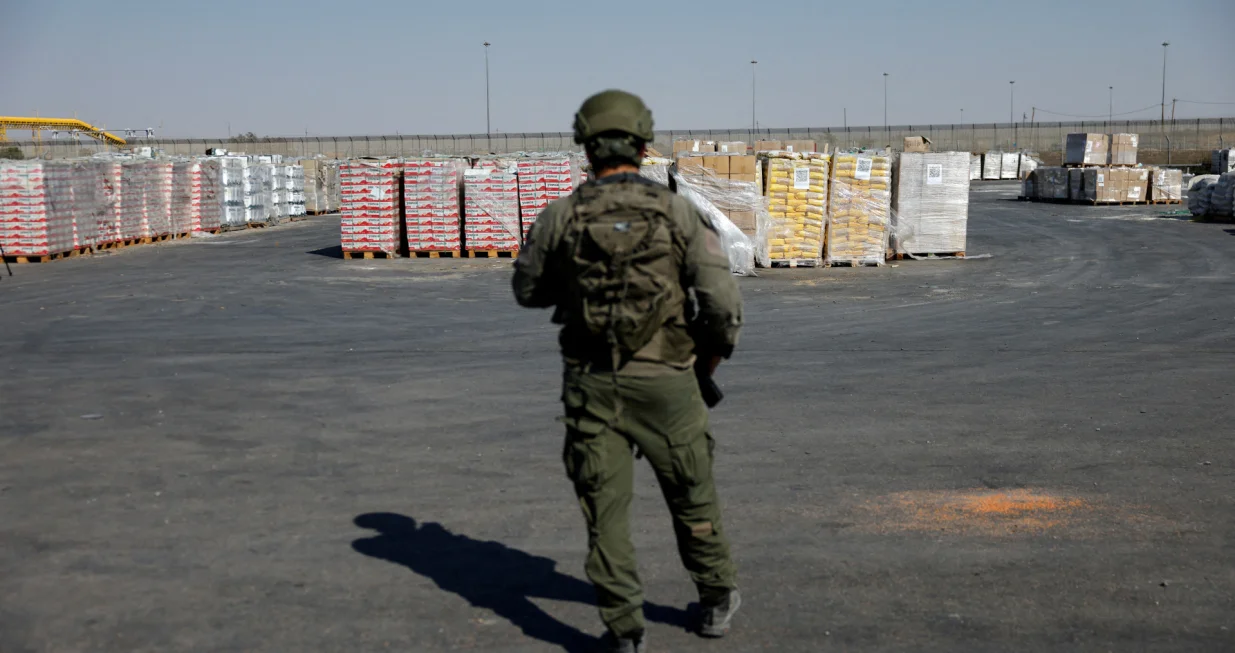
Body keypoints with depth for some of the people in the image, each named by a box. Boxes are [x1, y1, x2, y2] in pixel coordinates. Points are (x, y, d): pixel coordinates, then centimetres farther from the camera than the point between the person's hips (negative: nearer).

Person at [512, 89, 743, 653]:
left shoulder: (560, 218, -4)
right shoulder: (678, 214, -7)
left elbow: (528, 290, 11)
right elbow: (724, 303, -9)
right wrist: (714, 353, 9)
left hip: (591, 385, 0)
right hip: (665, 384, 0)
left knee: (605, 509, 9)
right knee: (692, 496, 19)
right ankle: (717, 600, 35)